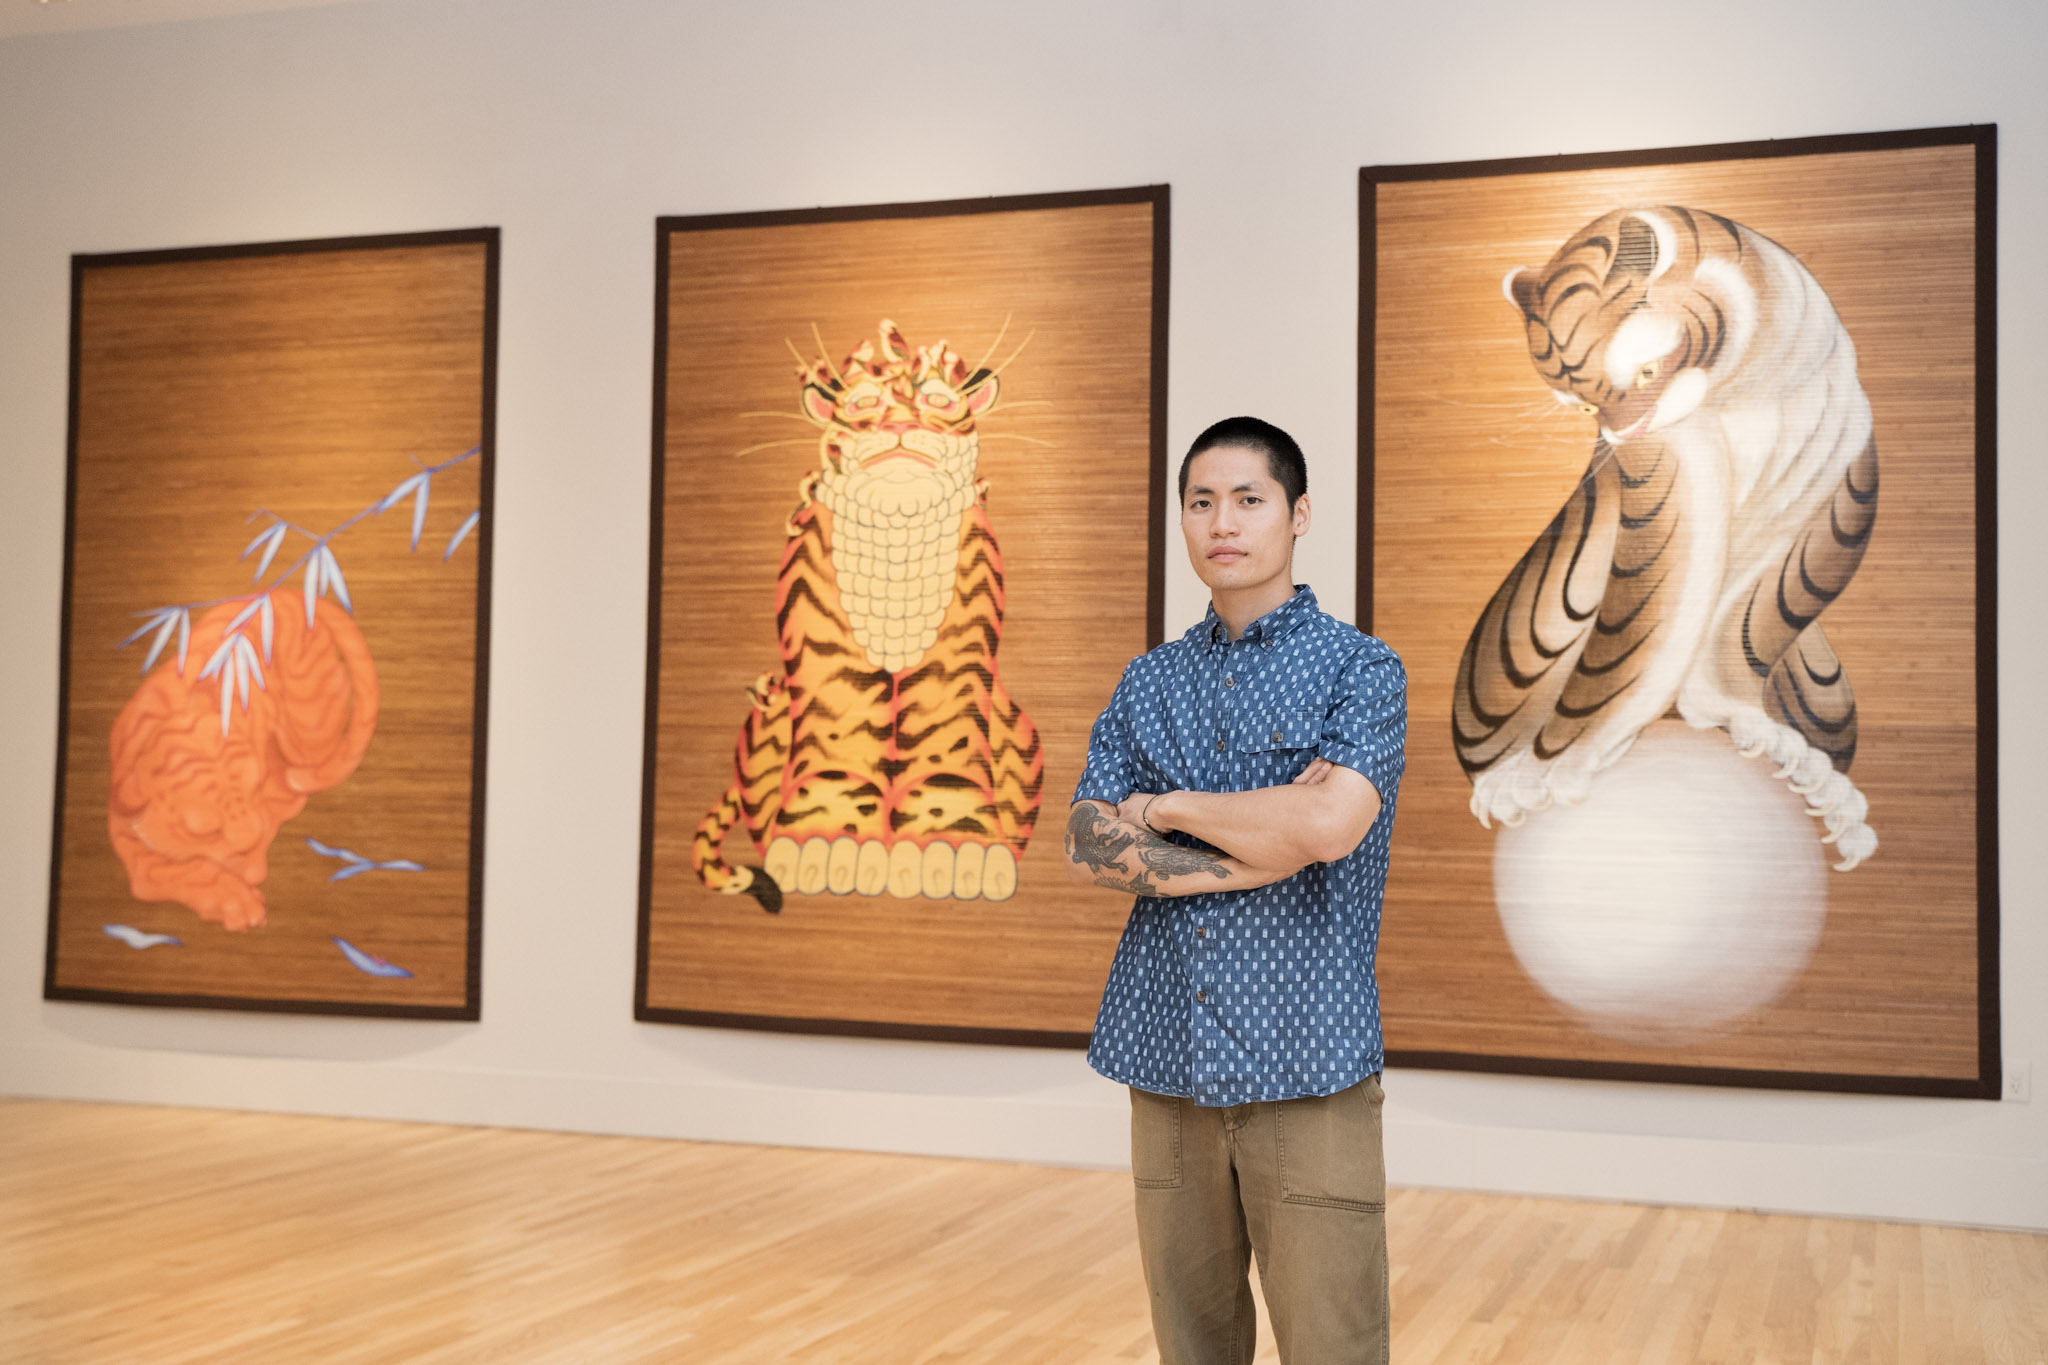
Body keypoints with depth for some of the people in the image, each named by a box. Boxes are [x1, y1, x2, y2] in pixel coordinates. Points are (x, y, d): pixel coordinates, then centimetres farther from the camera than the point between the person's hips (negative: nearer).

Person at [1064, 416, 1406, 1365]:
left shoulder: (1359, 668, 0)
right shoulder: (1147, 683, 12)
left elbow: (1331, 825, -18)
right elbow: (1088, 850, 0)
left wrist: (1168, 806, -5)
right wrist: (1266, 842, -9)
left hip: (1306, 1063, -4)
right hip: (1168, 1061, 4)